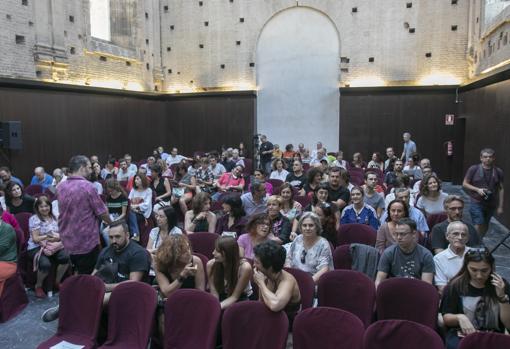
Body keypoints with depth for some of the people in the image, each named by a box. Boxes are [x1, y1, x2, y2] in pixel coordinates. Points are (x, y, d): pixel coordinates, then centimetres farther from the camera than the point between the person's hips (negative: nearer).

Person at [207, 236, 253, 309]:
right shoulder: (211, 264, -18)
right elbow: (214, 294, -13)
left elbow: (234, 297, -19)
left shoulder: (245, 267, -27)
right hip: (222, 297, 2)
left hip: (242, 300, -2)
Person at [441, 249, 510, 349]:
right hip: (461, 336, -2)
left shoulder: (500, 285, 6)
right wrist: (459, 317, -18)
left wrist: (502, 296, -12)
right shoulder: (455, 285, 1)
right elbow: (446, 318, 4)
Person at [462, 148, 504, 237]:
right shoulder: (473, 169, -5)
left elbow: (501, 189, 5)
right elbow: (464, 184, -1)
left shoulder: (498, 172, 2)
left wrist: (500, 206, 3)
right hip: (477, 203, -3)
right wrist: (477, 189, -17)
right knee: (479, 225, -11)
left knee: (485, 226, 13)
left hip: (491, 204, 3)